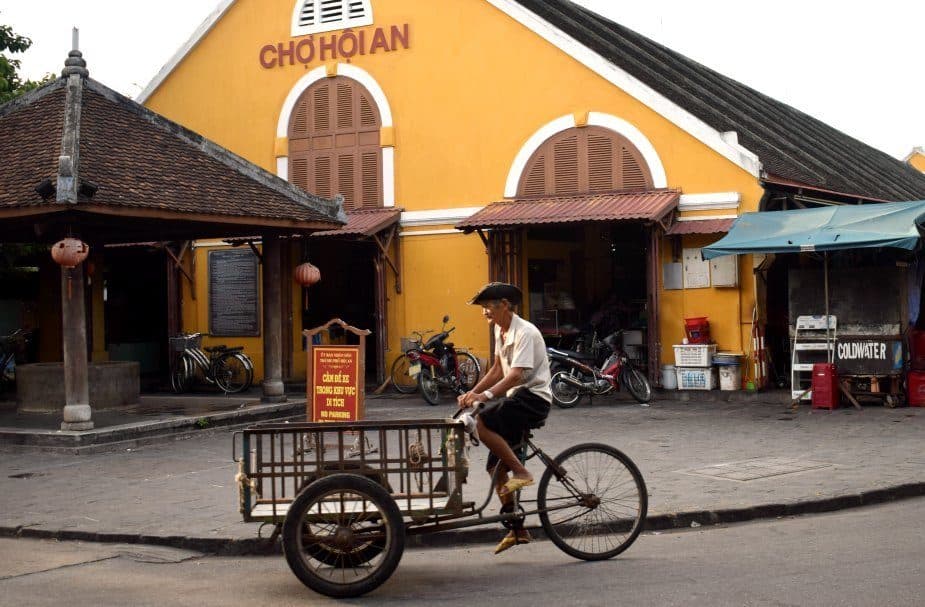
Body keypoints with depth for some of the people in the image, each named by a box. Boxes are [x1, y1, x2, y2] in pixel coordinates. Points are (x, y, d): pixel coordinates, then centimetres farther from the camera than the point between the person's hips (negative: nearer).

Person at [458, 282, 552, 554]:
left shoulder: (525, 332, -17)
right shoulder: (500, 331, 12)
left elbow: (516, 374, -27)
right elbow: (497, 370, 17)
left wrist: (487, 395, -39)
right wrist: (472, 393, 5)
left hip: (533, 397, -10)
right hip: (516, 398, 10)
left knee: (482, 423, -29)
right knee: (496, 467, 9)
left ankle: (520, 472, -17)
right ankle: (517, 530, 17)